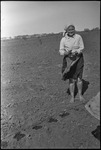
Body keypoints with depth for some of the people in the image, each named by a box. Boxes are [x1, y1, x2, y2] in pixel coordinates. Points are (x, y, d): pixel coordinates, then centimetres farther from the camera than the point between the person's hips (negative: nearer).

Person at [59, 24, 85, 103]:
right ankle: (72, 96, 17)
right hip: (68, 60, 0)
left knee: (79, 78, 4)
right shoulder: (63, 39, -5)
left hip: (78, 59, 1)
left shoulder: (78, 37, -5)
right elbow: (61, 51, -6)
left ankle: (80, 94, 25)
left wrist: (76, 52, -24)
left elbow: (82, 48, -4)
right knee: (72, 80, 0)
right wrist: (66, 53, -27)